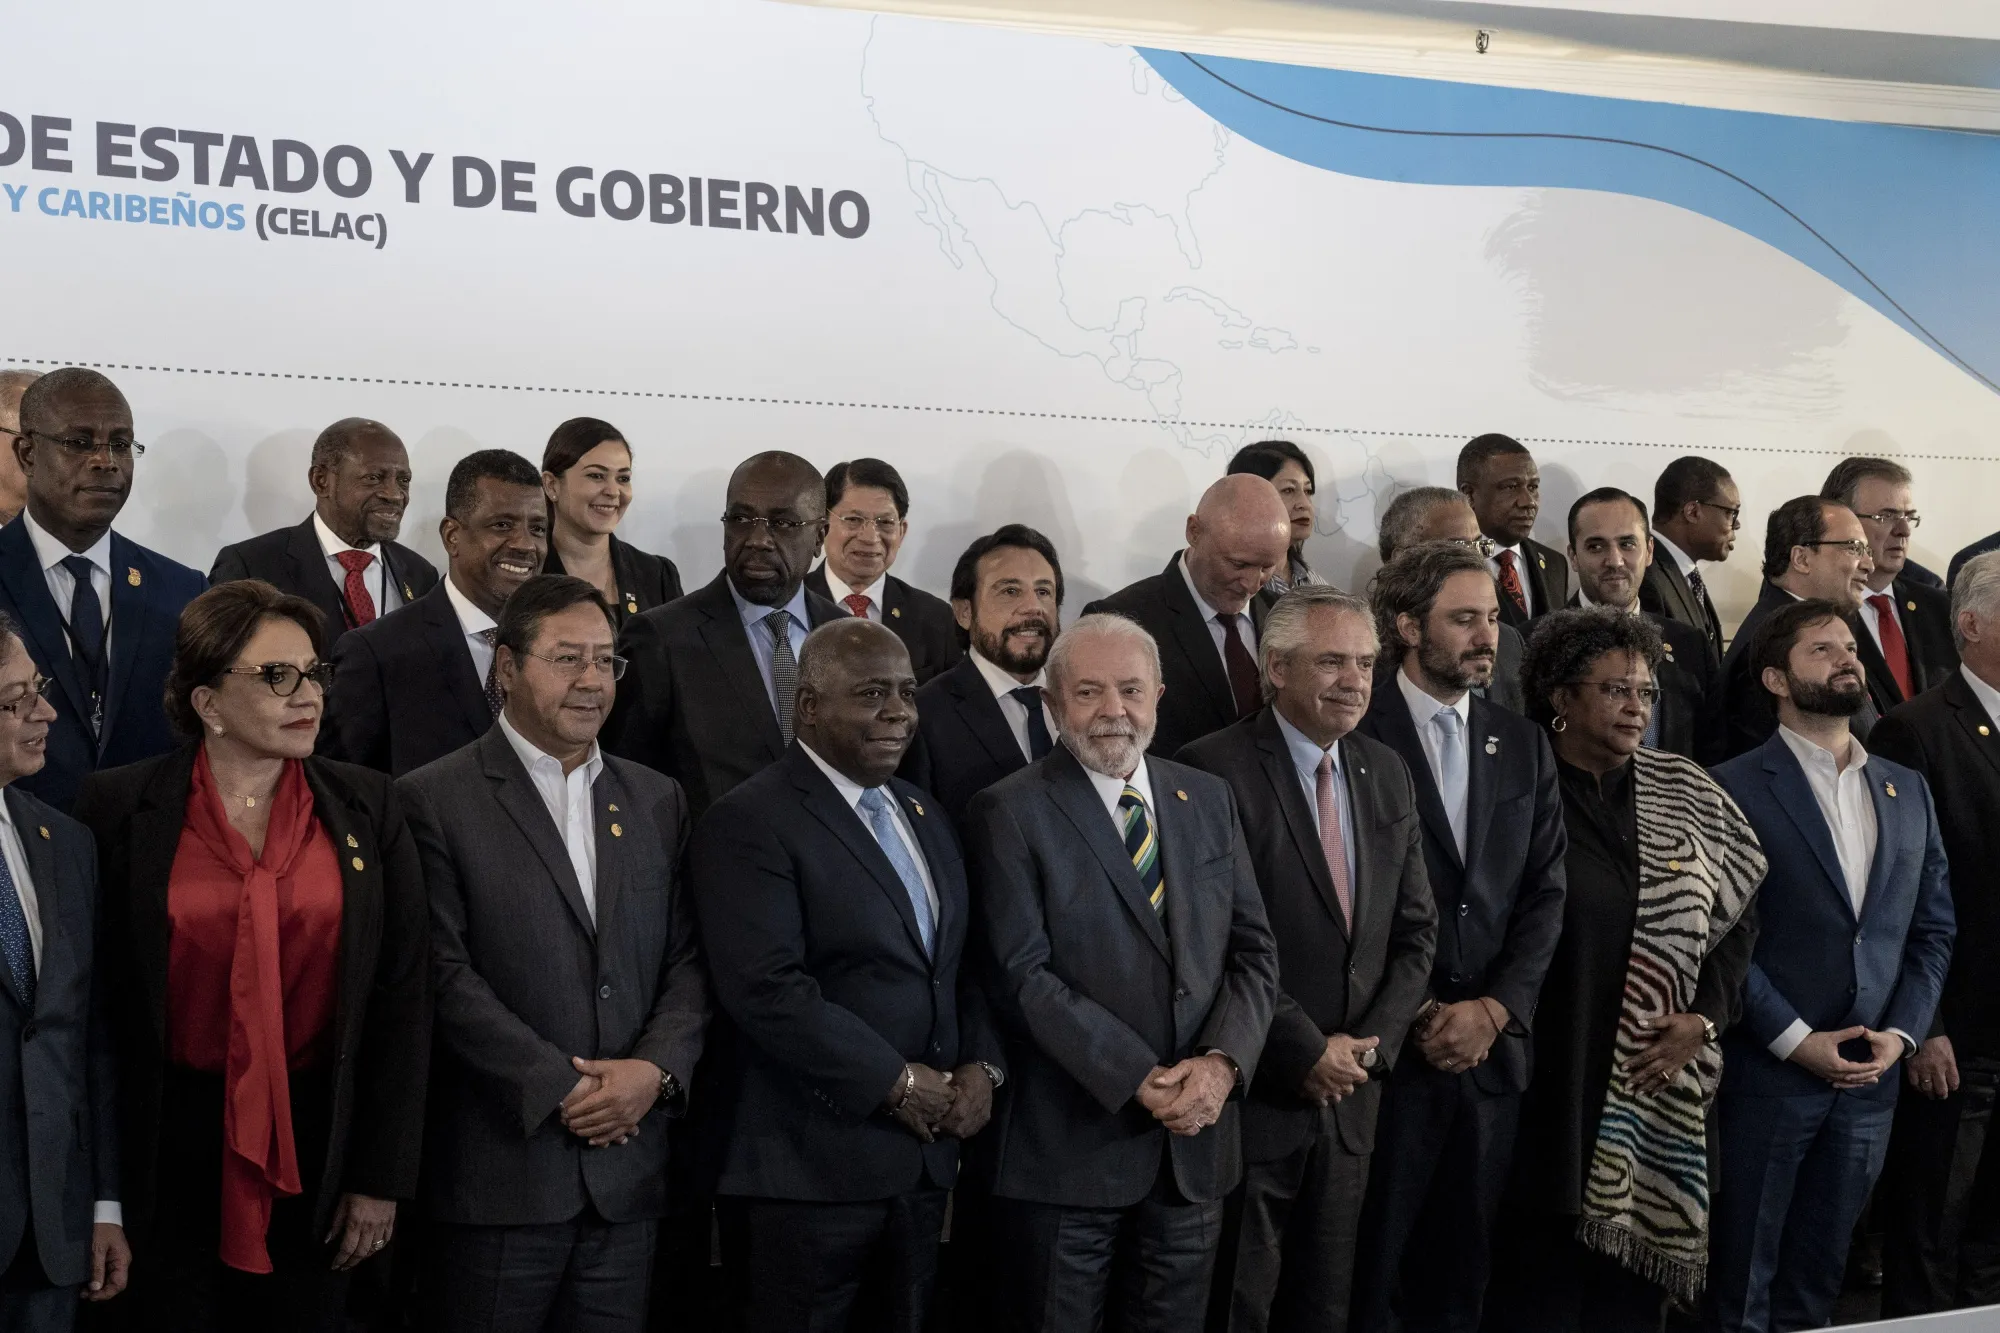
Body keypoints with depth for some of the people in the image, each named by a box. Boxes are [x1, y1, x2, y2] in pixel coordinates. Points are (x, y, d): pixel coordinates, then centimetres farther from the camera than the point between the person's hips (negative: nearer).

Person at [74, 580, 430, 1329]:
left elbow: (403, 994, 2)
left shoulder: (366, 808, 2)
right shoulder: (119, 810, -3)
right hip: (168, 1149, -2)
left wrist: (382, 1177, 0)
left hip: (316, 1147, 2)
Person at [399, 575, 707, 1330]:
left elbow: (688, 961, 9)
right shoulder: (436, 801, -3)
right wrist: (561, 1088, -12)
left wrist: (655, 1069, -8)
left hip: (626, 1175, 4)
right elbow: (445, 974, -10)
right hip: (497, 1173, -4)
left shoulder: (657, 802, 13)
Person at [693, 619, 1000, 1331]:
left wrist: (980, 1064, 0)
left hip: (924, 1158, 7)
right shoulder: (749, 822, -11)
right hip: (813, 1166, -7)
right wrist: (896, 1082, -17)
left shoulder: (924, 814, 15)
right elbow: (766, 989, -21)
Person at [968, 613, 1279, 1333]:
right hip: (1068, 1147, -4)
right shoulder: (1012, 811, -6)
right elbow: (1023, 976, -13)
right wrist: (1140, 1081, -17)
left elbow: (1254, 950, 7)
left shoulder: (1209, 799, 10)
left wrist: (1222, 1062, -10)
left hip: (1197, 1141, 5)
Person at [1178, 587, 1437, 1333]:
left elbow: (1416, 929, 12)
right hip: (1253, 1089, -6)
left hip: (1352, 1088, 6)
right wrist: (1305, 1052, -14)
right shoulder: (1216, 770, -12)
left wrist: (1371, 1043, -2)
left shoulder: (1386, 774, 10)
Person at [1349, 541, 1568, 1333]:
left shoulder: (1523, 745, 12)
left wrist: (1495, 1009, -5)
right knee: (1372, 1266, 4)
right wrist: (1421, 1015, -10)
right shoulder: (1356, 738, -6)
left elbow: (1545, 892, 7)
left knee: (1462, 1266, 11)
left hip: (1493, 1044, 5)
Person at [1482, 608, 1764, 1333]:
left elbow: (1743, 911, 10)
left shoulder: (1688, 793, 9)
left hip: (1657, 1084, 4)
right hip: (1551, 1078, -4)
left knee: (1634, 1268, 7)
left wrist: (1705, 1015, -1)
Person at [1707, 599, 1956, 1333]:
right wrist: (1793, 1040, -13)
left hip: (1871, 1078, 5)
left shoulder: (1908, 789, 12)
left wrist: (1901, 1033, -1)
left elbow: (1933, 928, 12)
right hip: (1766, 1074, -5)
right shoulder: (1734, 789, -6)